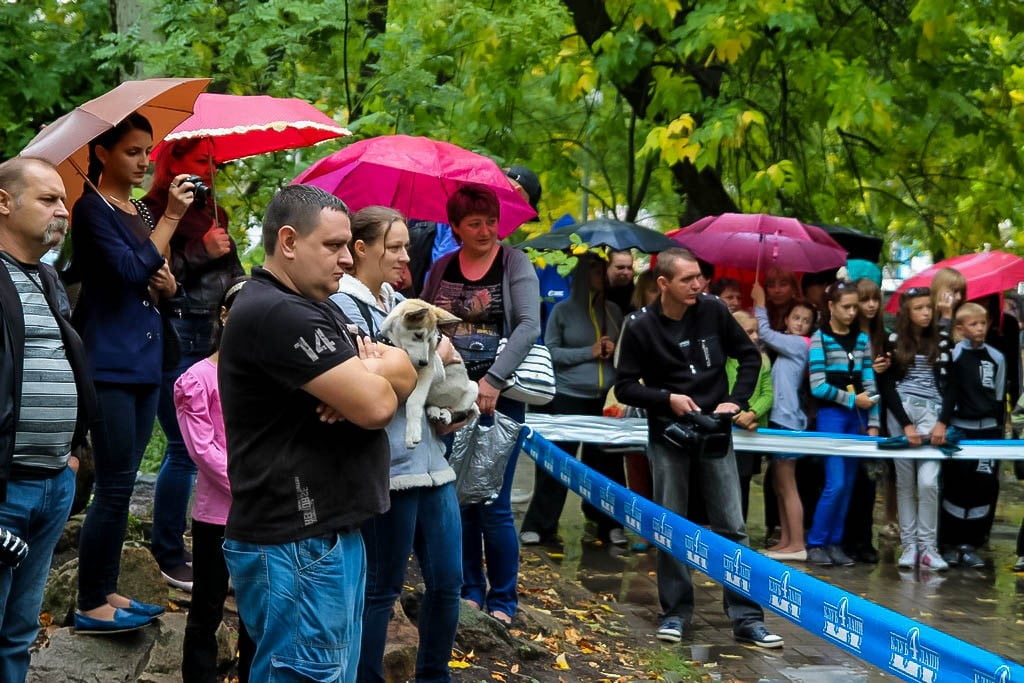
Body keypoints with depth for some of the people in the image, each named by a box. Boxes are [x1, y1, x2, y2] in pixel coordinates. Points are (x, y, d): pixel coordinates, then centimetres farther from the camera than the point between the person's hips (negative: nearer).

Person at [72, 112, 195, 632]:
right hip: (109, 365, -8)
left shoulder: (142, 212, 15)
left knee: (121, 486, 11)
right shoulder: (92, 210, -8)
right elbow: (131, 270, -20)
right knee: (113, 488, -7)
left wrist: (168, 285, 0)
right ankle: (90, 606, 2)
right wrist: (171, 217, -15)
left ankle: (106, 591, 19)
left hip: (144, 363, 8)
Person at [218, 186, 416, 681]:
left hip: (330, 531, 10)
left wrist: (367, 375, -11)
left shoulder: (315, 308, 16)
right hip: (296, 544, -10)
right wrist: (375, 373, 0)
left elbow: (406, 374, 11)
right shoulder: (276, 313, -18)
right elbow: (377, 406, -23)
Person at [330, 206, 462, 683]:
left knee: (447, 581, 12)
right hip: (387, 467, -8)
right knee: (381, 589, 4)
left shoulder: (399, 302, 14)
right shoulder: (343, 307, -9)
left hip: (432, 460, 8)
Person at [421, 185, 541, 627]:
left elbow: (529, 325, -13)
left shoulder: (514, 264, -2)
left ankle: (502, 601, 9)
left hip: (499, 399, -4)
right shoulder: (441, 269, 9)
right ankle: (470, 591, 21)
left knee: (493, 505, -4)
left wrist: (494, 380, -22)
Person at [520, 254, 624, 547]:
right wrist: (589, 352, -10)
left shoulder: (614, 311, 12)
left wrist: (615, 350, -4)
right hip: (568, 397, -3)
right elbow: (551, 352, -3)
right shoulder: (563, 311, 1)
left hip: (605, 399, 3)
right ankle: (538, 526, 9)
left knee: (607, 460, 2)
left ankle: (609, 524, 14)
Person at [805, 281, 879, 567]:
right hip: (831, 415, -5)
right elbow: (818, 386, -10)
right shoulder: (820, 339, -5)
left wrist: (873, 423, 1)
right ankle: (815, 543, 2)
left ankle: (835, 542, 15)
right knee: (835, 484, -10)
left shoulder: (862, 340, 9)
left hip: (857, 417, 5)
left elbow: (870, 384, 6)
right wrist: (852, 399, -10)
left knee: (848, 484, 7)